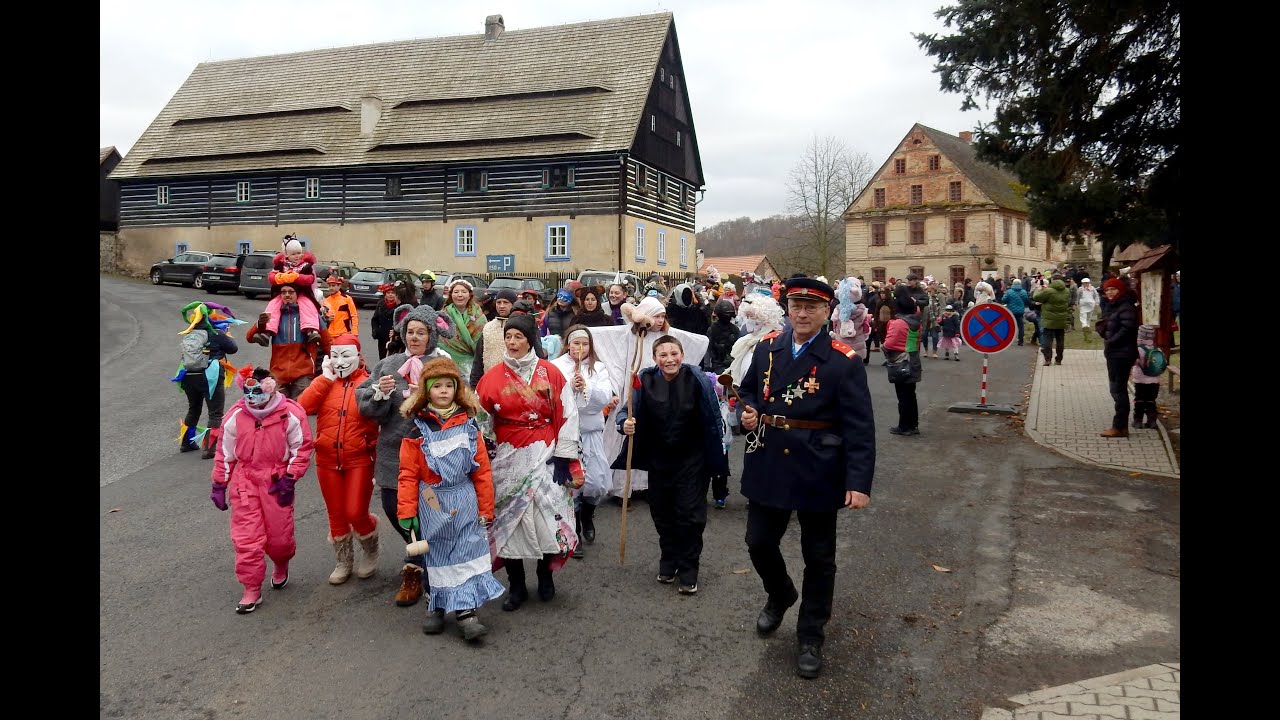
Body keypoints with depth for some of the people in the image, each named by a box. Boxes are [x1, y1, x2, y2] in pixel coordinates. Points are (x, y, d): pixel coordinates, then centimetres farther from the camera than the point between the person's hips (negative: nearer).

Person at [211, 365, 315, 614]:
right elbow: (224, 453, 7)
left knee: (280, 535, 5)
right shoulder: (236, 416, -3)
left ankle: (281, 565, 40)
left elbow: (301, 449, -3)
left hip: (277, 482, -2)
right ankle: (252, 589, 11)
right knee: (246, 537, -2)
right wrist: (219, 486, 8)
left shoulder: (291, 415, -10)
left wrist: (289, 479, -9)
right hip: (245, 480, 2)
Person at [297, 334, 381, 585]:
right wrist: (326, 377, -13)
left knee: (356, 514, -5)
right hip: (327, 461, 4)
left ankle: (370, 552, 26)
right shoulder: (324, 382, 3)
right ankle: (344, 561, 34)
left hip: (359, 461, -4)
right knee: (336, 515, 14)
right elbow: (304, 406, -13)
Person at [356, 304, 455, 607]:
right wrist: (380, 393, -15)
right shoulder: (388, 365, 9)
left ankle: (413, 573, 19)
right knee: (392, 507, 8)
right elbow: (364, 404, 4)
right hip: (393, 452, 4)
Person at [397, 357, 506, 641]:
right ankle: (436, 608, 24)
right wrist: (406, 512, -8)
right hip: (431, 503, -1)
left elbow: (482, 470, 4)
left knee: (466, 554, -2)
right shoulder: (418, 426, -2)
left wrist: (486, 508, 3)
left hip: (464, 501, 1)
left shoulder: (468, 423, 2)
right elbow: (408, 474, -4)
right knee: (437, 556, 10)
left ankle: (466, 611, 3)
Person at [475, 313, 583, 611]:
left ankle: (546, 575, 22)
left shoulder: (550, 373, -2)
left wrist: (564, 458, -5)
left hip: (544, 455, -1)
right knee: (508, 518, 3)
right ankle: (516, 586, 18)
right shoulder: (492, 377, 2)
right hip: (507, 457, 2)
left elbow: (567, 416, -1)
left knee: (548, 515, -4)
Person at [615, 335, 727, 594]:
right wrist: (625, 423, -35)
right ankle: (668, 562, 36)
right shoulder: (645, 381, -10)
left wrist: (715, 457, -6)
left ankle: (688, 571, 14)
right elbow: (627, 410, -11)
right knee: (662, 514, 14)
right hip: (659, 460, 3)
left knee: (690, 515, 0)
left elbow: (712, 420, -9)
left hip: (692, 460, -2)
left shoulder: (697, 380, -15)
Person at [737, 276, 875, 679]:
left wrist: (859, 483, -20)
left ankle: (811, 637, 28)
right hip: (768, 467, 4)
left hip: (818, 474, -3)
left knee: (818, 557, 10)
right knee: (759, 543, 14)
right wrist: (747, 412, -4)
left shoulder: (844, 362, -11)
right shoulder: (767, 347, 2)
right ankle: (780, 595, 46)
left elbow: (860, 429, -13)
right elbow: (748, 389, 19)